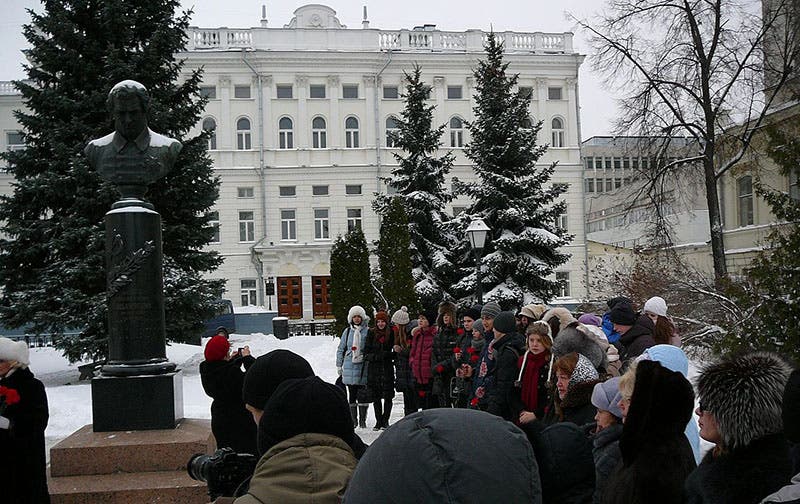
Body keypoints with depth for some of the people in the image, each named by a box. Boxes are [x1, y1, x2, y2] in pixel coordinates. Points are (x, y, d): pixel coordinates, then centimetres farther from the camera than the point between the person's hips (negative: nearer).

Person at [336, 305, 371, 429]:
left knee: (363, 395, -2)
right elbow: (341, 349, 16)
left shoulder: (368, 331, 2)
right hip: (350, 366, 2)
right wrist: (339, 365, 14)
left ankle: (362, 420, 8)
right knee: (351, 394, 6)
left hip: (363, 367, -2)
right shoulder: (347, 331, 10)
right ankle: (353, 420, 15)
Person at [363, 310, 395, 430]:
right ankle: (378, 421, 12)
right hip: (373, 369, 1)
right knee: (376, 397, 4)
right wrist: (377, 356, -16)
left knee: (388, 397, -1)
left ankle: (385, 421, 12)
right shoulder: (371, 334, 4)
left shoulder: (391, 334, 3)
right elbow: (366, 353, 1)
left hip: (387, 368, -1)